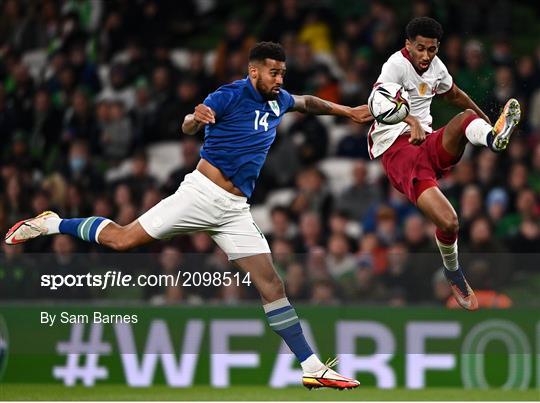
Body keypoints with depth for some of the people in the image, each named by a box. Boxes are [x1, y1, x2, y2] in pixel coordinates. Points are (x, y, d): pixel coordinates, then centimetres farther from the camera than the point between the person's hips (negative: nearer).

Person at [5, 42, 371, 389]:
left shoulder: (278, 100, 11)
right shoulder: (232, 95, -13)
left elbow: (306, 102, 34)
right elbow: (188, 127, -23)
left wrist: (345, 111, 31)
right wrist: (196, 118, -45)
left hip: (235, 210, 6)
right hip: (203, 194, -6)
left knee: (271, 283, -1)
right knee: (122, 239, -8)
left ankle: (313, 368, -3)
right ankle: (51, 224, 14)